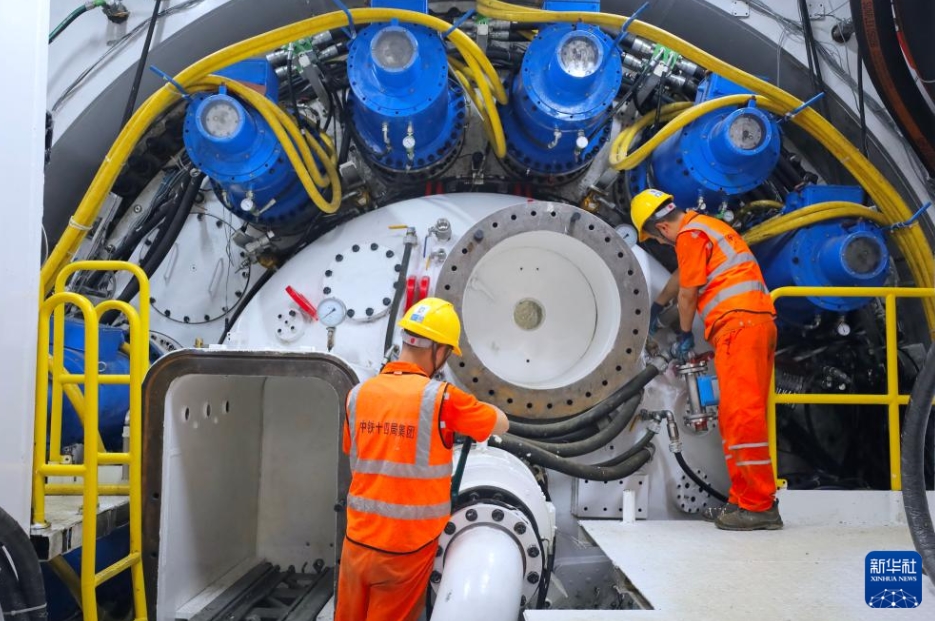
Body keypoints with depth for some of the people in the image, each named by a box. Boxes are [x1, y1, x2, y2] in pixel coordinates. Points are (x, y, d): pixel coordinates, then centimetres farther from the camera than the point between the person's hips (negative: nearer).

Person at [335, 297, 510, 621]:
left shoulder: (358, 394, -1)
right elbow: (501, 424, 0)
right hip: (406, 547, -4)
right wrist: (465, 415, 20)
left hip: (358, 540, 4)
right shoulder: (441, 398, -15)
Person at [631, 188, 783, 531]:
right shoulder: (704, 226, 27)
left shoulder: (690, 234, -5)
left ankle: (760, 505, -13)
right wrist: (658, 305, 57)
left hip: (738, 323, -10)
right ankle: (743, 499, 13)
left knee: (742, 414, -13)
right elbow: (682, 275, 43)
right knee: (737, 415, 10)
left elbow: (688, 293, -2)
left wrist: (684, 333, 15)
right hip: (756, 322, 10)